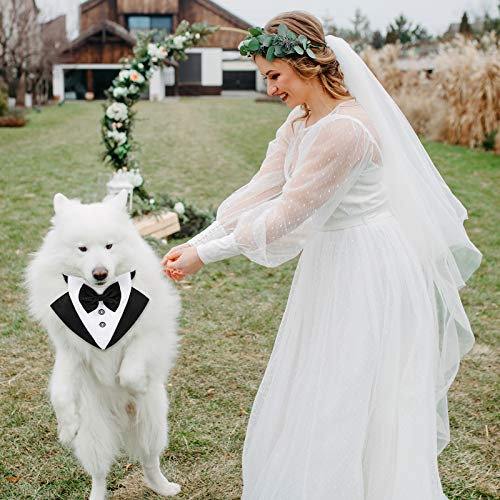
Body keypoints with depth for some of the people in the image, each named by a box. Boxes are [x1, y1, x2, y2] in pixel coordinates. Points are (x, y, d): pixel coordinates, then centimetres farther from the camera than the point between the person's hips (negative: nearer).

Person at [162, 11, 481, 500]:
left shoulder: (344, 129, -25)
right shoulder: (299, 121, 5)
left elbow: (287, 213, -23)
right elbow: (262, 189, 3)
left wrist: (206, 256, -16)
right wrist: (197, 240, -5)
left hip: (367, 272, -10)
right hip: (330, 263, 10)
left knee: (348, 409, 1)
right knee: (310, 394, 20)